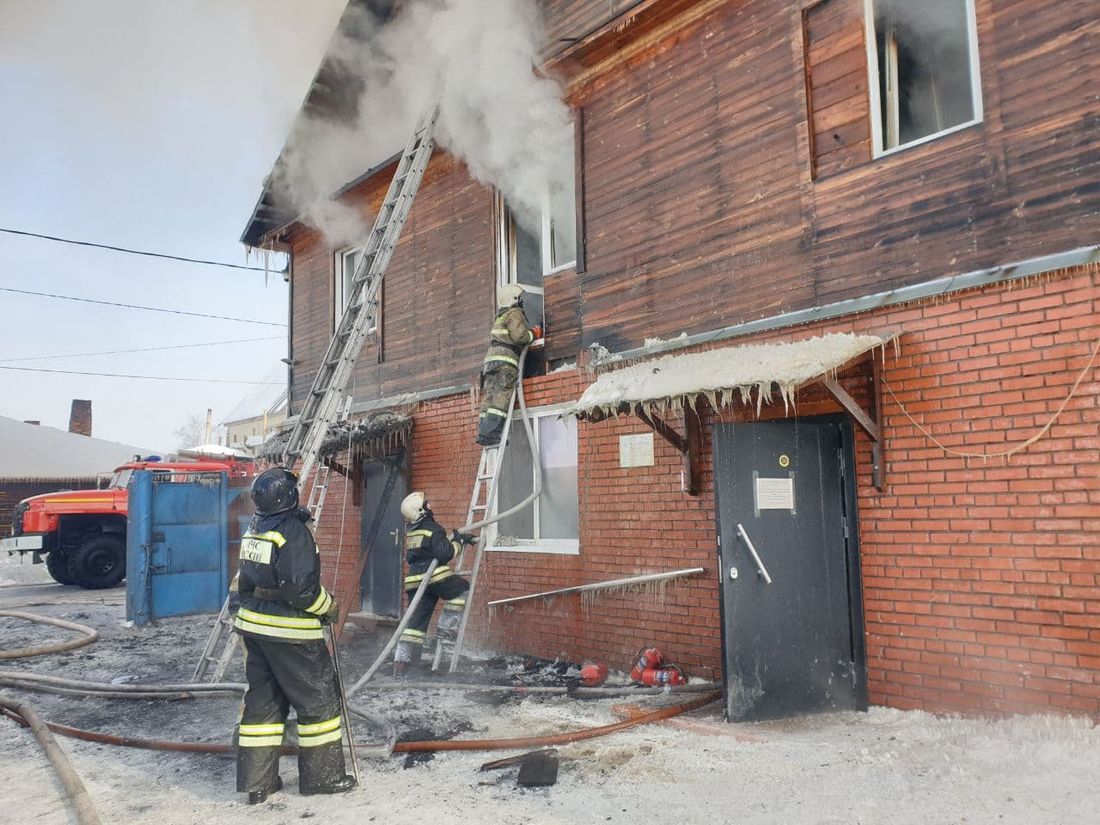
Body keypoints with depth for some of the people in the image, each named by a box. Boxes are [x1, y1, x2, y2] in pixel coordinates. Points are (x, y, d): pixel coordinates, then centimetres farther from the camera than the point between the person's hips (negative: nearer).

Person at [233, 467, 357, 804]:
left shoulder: (254, 529, 8)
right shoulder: (293, 531, -18)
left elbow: (245, 579, 15)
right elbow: (301, 588, -23)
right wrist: (329, 606, -7)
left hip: (252, 624, 8)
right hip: (288, 631, -8)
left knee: (263, 700, 14)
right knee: (319, 697, 4)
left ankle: (256, 780, 19)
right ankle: (321, 775, 12)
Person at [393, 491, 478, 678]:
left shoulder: (411, 529, 18)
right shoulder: (433, 528, -9)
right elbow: (444, 553, -16)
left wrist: (459, 536, 26)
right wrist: (459, 542, -2)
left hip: (415, 581, 8)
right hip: (434, 576, -8)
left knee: (415, 621, 8)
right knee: (462, 589, 14)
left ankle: (401, 660, 2)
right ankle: (447, 627, 5)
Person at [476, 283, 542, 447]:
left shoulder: (499, 317, 28)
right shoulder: (515, 313, 0)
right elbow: (519, 335, -14)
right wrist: (534, 334, 5)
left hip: (491, 357, 9)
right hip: (505, 360, -9)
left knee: (489, 398, 2)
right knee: (501, 398, -15)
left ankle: (484, 433, -4)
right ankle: (491, 434, -23)